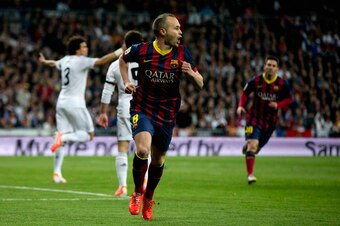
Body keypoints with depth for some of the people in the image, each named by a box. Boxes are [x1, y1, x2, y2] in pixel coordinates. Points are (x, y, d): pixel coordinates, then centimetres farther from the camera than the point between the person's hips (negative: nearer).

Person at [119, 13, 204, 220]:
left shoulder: (182, 53, -6)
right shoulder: (141, 50, -10)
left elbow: (200, 84, -1)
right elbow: (123, 59, 14)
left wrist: (191, 73, -22)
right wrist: (126, 81, 2)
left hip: (167, 115, 3)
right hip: (142, 110, -3)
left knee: (158, 160, 12)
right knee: (143, 150, -26)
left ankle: (148, 199, 38)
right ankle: (137, 193, 0)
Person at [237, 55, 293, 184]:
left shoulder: (282, 84, -7)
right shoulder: (256, 81, -8)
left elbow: (289, 99, 4)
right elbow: (245, 93, 7)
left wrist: (278, 105, -15)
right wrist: (241, 106, -8)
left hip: (270, 120, 2)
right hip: (254, 116, -2)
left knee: (258, 145, 14)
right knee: (253, 144, -18)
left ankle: (247, 147, 53)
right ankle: (250, 175, -16)